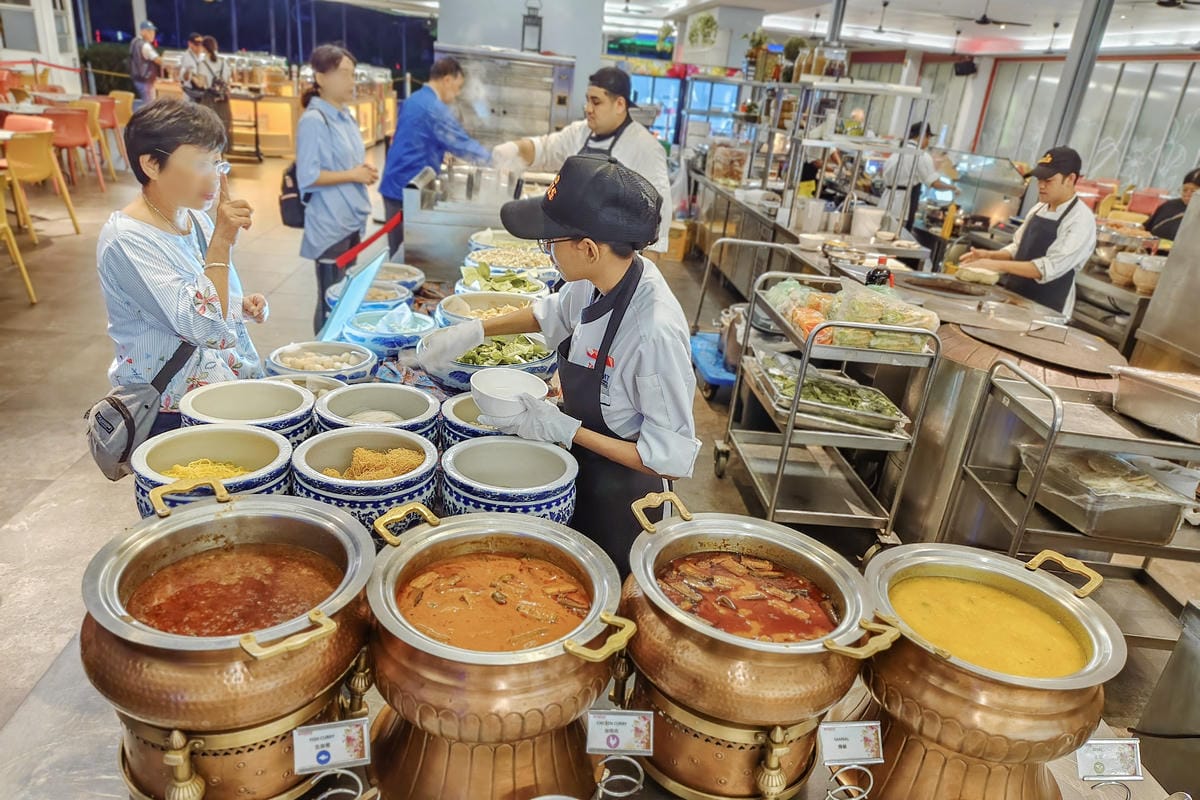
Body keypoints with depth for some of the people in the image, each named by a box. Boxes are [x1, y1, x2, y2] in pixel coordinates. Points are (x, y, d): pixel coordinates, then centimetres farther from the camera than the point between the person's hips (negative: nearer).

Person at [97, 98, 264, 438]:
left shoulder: (196, 218, 7)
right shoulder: (128, 240, -17)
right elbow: (205, 328, -26)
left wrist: (244, 306, 2)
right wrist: (221, 242, -26)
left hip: (234, 388, 8)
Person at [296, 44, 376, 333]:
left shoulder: (346, 115, 12)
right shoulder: (313, 120, -14)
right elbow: (307, 177, -19)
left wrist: (364, 170, 2)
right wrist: (352, 175, -16)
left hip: (352, 220, 9)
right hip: (330, 224, -8)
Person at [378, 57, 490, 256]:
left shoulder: (413, 100, 15)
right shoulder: (436, 109, -14)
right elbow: (463, 144, -12)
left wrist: (440, 153, 21)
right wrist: (495, 159, -1)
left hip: (393, 185, 9)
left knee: (397, 250, 13)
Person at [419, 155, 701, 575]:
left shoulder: (655, 333, -35)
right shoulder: (601, 280, -13)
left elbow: (671, 458, -27)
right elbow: (551, 312, 11)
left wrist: (565, 430, -26)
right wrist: (474, 331, 3)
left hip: (617, 506, -7)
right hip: (580, 477, 7)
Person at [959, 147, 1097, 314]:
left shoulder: (1081, 220, -15)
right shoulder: (1039, 208, 8)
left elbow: (1050, 268, -24)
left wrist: (998, 265, -27)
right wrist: (989, 255, -3)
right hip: (1014, 297, 7)